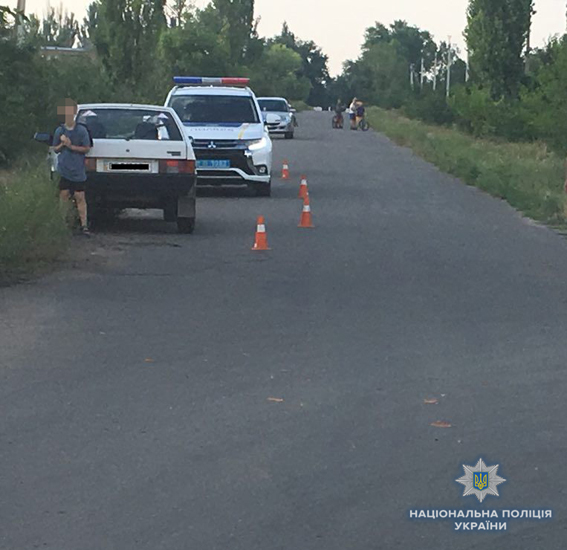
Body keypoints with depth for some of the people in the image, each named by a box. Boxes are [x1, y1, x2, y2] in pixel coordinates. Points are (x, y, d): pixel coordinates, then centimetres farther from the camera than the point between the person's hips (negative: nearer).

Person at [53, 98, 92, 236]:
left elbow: (86, 148, -3)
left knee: (80, 197, -3)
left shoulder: (82, 130, -3)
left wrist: (71, 146, -12)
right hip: (63, 170, 2)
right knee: (64, 196, 2)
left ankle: (84, 225, 0)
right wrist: (62, 144, -9)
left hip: (78, 171, -2)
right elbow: (55, 149, 11)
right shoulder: (59, 131, 4)